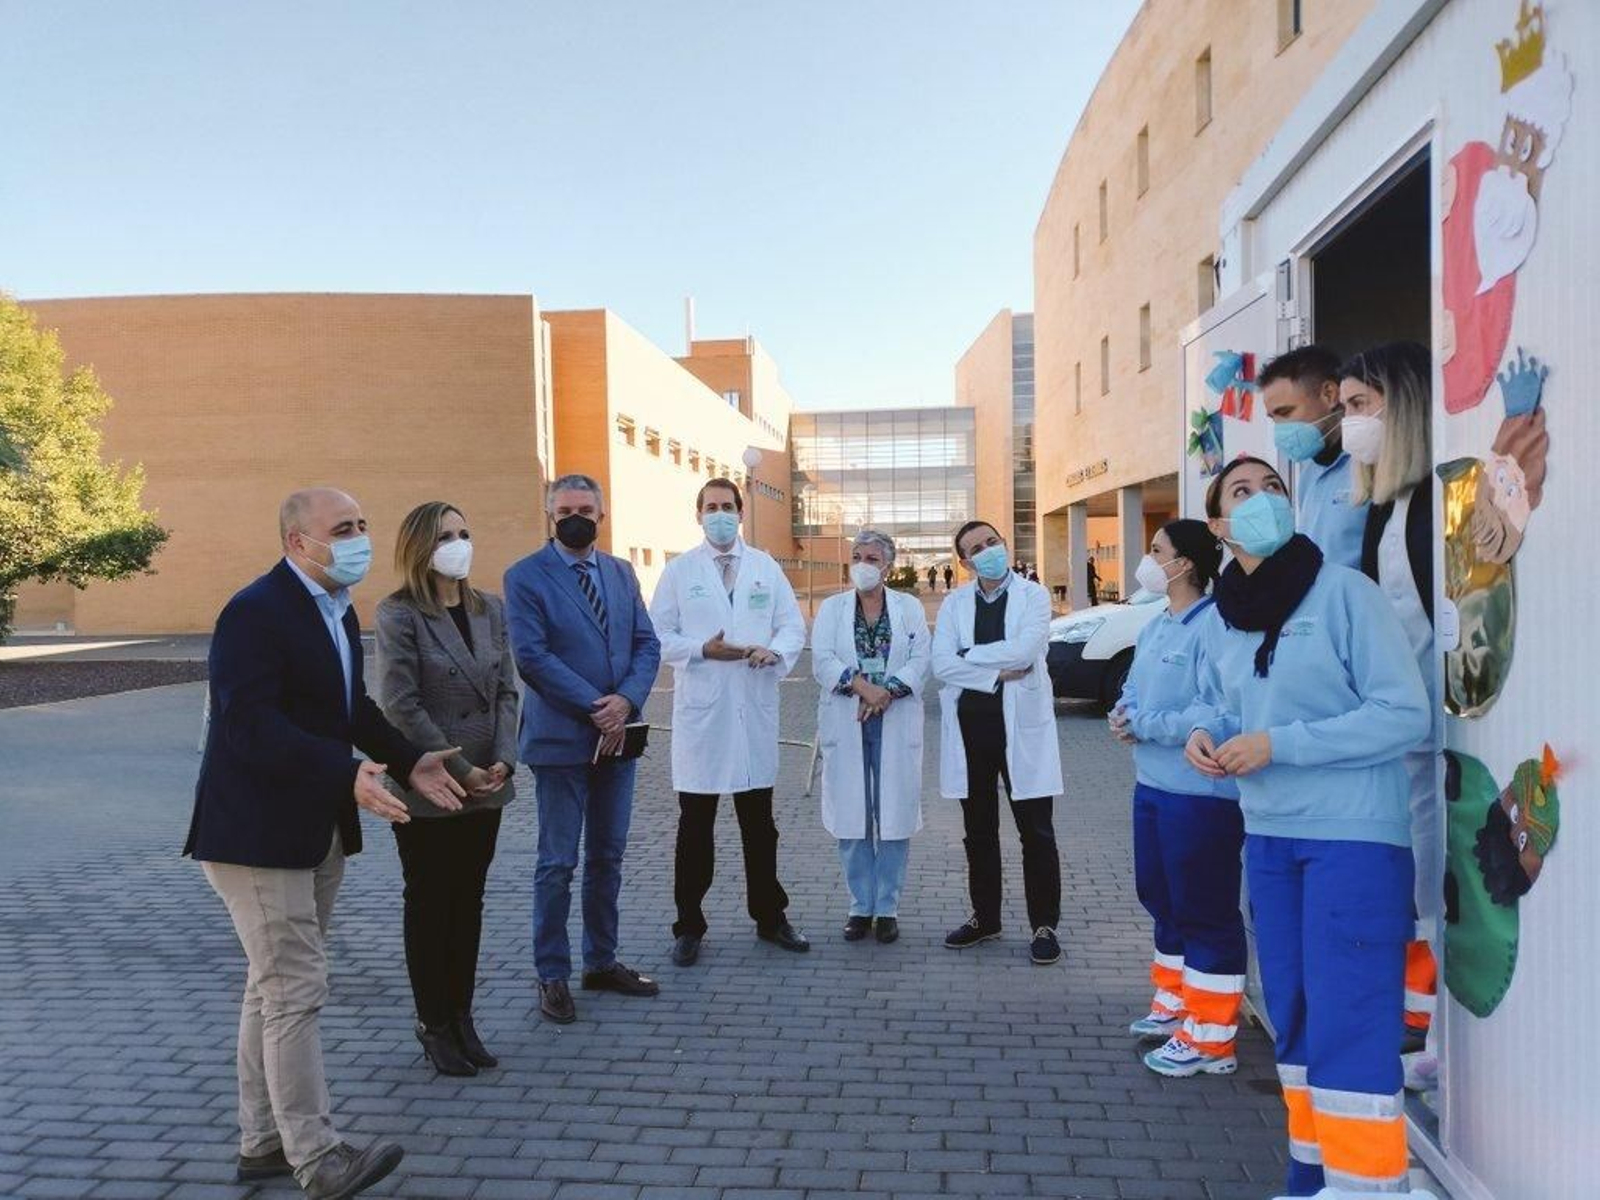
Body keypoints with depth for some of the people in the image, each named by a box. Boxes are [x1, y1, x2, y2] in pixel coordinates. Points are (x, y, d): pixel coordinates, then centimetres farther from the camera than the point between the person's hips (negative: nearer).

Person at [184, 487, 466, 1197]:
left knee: (275, 989, 17)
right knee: (294, 993, -4)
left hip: (316, 831, 10)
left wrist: (407, 761, 5)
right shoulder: (255, 613, -19)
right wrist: (349, 775, -36)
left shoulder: (337, 609, 10)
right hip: (258, 835, -10)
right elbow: (251, 726, -28)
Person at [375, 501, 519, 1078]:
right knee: (429, 904, 8)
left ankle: (461, 1016, 25)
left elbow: (506, 691, 6)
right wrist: (457, 770, -16)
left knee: (469, 901, 13)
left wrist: (503, 759, -8)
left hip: (485, 787, 5)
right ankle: (434, 1024, 22)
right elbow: (401, 705, -15)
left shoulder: (490, 609, 6)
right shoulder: (399, 614, -11)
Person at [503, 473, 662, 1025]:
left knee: (608, 857, 14)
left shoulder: (621, 573, 10)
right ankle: (552, 975, 16)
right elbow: (532, 655, -15)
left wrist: (626, 701, -12)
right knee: (558, 862, 3)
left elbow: (647, 644, 6)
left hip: (617, 736, 5)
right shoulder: (525, 577, -6)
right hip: (560, 739, -5)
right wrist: (594, 707, -18)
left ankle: (602, 961, 28)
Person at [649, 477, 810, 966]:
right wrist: (702, 650, -16)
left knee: (759, 823, 13)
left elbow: (793, 624, 7)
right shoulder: (679, 570, 3)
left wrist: (776, 651, -14)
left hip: (755, 710, 2)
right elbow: (658, 635, 0)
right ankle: (689, 926, 17)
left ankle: (769, 916, 27)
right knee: (696, 826, 5)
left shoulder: (766, 568, 8)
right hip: (700, 711, -2)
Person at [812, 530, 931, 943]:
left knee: (894, 816, 2)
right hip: (846, 723, 1)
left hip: (896, 724, 0)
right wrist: (863, 687, -19)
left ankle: (888, 908, 13)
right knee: (852, 817, 4)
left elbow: (920, 659, -3)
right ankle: (861, 906, 17)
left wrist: (887, 691, -19)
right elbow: (822, 659, -5)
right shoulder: (832, 608, 9)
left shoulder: (910, 607, 8)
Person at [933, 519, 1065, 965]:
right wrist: (998, 673, -14)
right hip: (970, 724, 3)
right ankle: (985, 916, 29)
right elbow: (942, 665, -7)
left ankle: (1044, 925, 17)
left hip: (1021, 725, -3)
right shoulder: (954, 603, 5)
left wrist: (968, 654, -11)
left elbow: (1024, 651, -19)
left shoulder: (1033, 596, -2)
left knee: (1036, 832, 4)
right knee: (979, 831, 14)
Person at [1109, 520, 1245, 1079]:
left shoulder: (1214, 624, -19)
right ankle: (1175, 1003, 40)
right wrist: (1122, 715, -3)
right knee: (1160, 898, 22)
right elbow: (1134, 688, 20)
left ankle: (1210, 1038, 14)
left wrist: (1142, 725, -17)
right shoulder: (1154, 627, 12)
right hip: (1153, 783, 10)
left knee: (1205, 912, 2)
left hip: (1201, 792, -10)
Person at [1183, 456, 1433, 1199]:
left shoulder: (1344, 592, -10)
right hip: (1268, 837, 6)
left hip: (1354, 835, -6)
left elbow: (1405, 714, -14)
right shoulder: (1220, 620, 6)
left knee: (1348, 1029, -5)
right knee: (1294, 1019, 16)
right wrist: (1204, 737, -5)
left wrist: (1277, 744, -19)